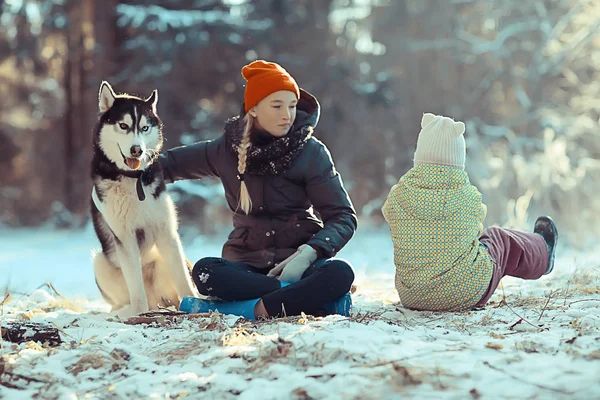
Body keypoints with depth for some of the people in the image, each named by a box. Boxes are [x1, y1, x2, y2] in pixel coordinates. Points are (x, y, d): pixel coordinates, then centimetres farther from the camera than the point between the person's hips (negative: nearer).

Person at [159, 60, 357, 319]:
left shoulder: (311, 152, -1)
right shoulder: (229, 148, 4)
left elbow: (344, 217, -4)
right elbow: (170, 164, 19)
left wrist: (309, 254, -20)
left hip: (297, 258, -1)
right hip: (247, 264, 1)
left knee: (340, 273, -33)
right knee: (205, 271, -31)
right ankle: (308, 295, -29)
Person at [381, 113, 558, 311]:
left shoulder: (397, 197, -16)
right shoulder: (469, 198, -16)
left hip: (411, 295, 2)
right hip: (467, 294, -2)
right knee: (499, 238, 28)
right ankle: (542, 253, 62)